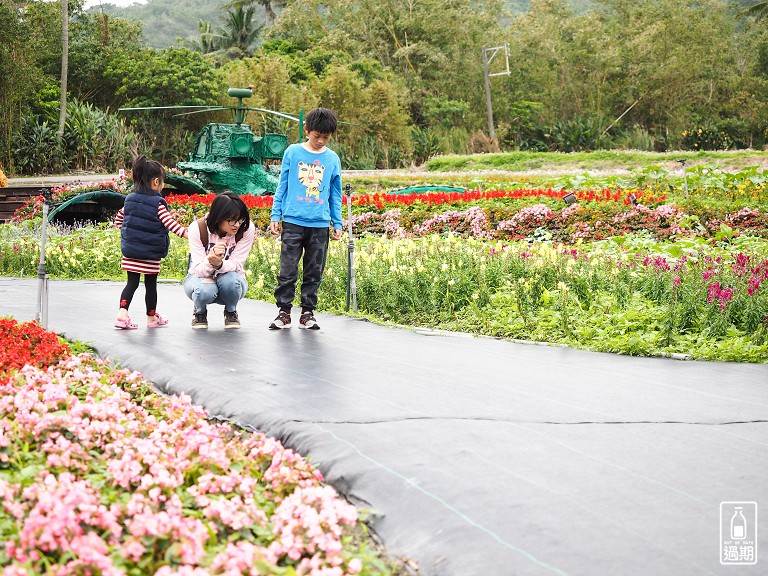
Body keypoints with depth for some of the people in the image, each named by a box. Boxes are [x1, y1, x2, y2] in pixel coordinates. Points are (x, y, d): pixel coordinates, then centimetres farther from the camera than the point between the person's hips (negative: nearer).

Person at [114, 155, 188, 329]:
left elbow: (118, 219, 14)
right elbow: (170, 223, -19)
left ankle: (122, 312, -10)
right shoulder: (157, 203, -13)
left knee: (132, 282, 9)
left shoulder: (130, 199, 4)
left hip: (130, 252, 4)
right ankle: (151, 318, 22)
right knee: (151, 284, 9)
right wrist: (185, 232, -20)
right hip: (151, 254, -4)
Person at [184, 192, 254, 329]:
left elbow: (236, 265, -20)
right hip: (201, 277, -1)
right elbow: (199, 269, -23)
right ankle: (200, 312, 2)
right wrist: (210, 260, -48)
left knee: (230, 280, -36)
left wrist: (219, 264, -44)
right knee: (205, 290, -37)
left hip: (231, 278, 1)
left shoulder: (246, 228, -22)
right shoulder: (198, 228, -23)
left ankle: (231, 312, -1)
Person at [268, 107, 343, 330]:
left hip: (320, 224, 2)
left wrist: (337, 223, 10)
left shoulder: (332, 159, 7)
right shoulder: (292, 152, 2)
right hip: (293, 221, -2)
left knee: (314, 272, 6)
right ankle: (283, 312, 6)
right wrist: (275, 215, 4)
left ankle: (307, 312, 15)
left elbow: (335, 194, 14)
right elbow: (282, 186, 7)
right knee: (288, 270, -3)